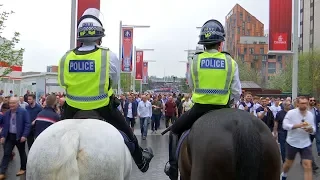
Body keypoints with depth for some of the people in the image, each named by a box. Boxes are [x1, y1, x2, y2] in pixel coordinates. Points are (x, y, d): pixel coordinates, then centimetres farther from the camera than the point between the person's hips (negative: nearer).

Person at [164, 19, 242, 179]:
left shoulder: (195, 60, -2)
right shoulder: (230, 62, -2)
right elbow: (237, 93, 0)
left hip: (199, 109, 0)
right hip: (222, 110, 1)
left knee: (175, 130, 22)